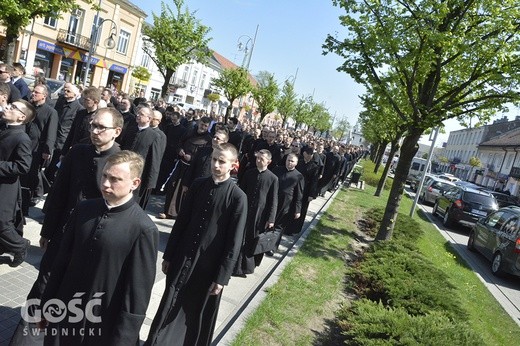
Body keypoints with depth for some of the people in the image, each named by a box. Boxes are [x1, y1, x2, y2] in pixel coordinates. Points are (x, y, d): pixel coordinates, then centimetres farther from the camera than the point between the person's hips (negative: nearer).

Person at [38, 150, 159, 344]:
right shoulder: (83, 209, -3)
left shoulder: (143, 229, -19)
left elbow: (138, 291, -15)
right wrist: (46, 305, 11)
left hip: (105, 326, -4)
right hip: (65, 314, 4)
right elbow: (62, 260, 5)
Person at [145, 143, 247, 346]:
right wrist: (169, 255, 8)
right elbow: (181, 222, 5)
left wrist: (222, 276, -10)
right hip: (182, 259, 3)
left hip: (208, 266, -3)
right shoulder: (198, 185, -2)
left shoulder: (238, 197, -14)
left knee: (198, 317, 16)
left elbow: (234, 242, -12)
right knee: (168, 309, 16)